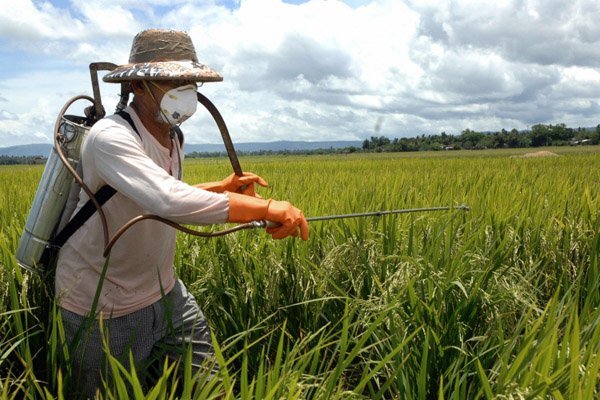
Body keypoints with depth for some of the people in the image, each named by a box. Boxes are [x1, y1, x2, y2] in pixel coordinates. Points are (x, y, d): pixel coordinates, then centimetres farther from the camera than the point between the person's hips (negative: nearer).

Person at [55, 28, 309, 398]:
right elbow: (169, 202, -43)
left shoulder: (172, 139, 2)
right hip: (106, 307, -7)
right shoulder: (110, 137, -26)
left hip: (164, 291, 7)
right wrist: (266, 208, -41)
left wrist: (224, 188, 3)